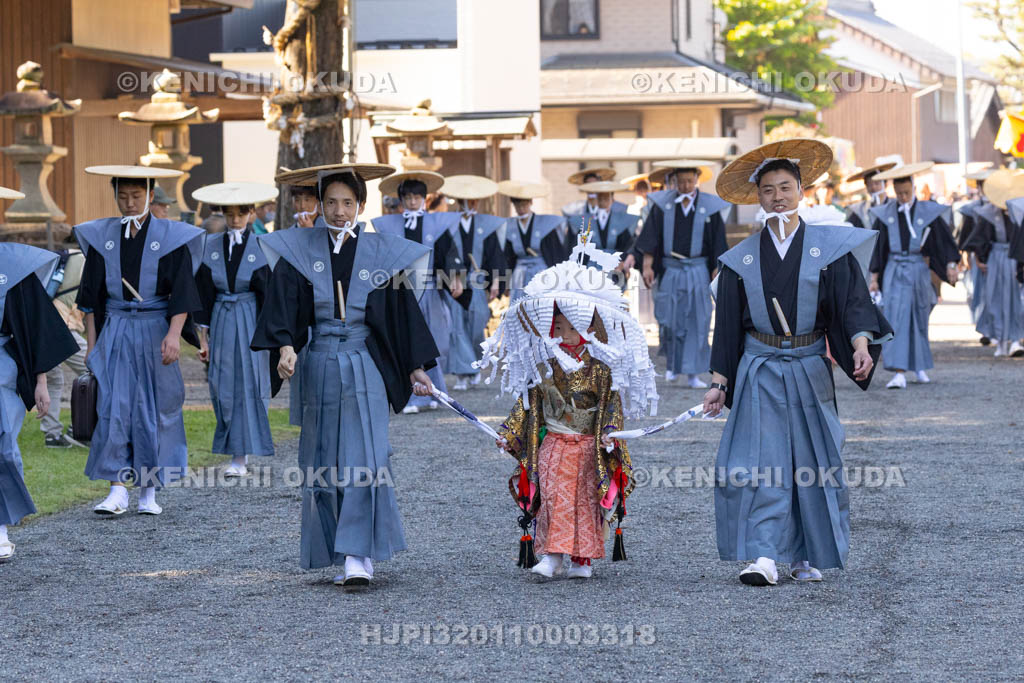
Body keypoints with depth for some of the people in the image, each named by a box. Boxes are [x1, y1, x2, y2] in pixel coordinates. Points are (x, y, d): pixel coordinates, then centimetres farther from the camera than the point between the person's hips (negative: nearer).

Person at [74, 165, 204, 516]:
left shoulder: (171, 237, -2)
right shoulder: (102, 237, 5)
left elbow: (181, 292, -7)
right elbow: (92, 296, 8)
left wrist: (174, 333, -19)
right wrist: (92, 343, 4)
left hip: (155, 333, -1)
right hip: (115, 333, 2)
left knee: (154, 410, 2)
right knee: (113, 409, -6)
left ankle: (149, 491, 10)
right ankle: (117, 490, -7)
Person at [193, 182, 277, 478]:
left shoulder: (261, 247, -3)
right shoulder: (211, 246, 5)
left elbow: (267, 293, -3)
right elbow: (204, 293, 6)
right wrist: (203, 336, 3)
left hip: (251, 323, -3)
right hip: (221, 323, 3)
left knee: (248, 386, -4)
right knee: (224, 387, 4)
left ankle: (241, 457, -4)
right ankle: (238, 447, 19)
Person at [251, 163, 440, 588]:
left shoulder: (380, 253, 3)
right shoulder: (300, 251, 4)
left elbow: (403, 312, 8)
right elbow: (283, 305, -5)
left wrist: (416, 367, 6)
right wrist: (284, 347, -22)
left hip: (365, 368, -2)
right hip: (320, 367, 2)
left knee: (363, 459, -12)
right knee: (324, 465, 4)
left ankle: (358, 556, -16)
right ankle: (357, 554, 13)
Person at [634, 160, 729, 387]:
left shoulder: (709, 207, -1)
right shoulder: (663, 205, 1)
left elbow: (717, 244, 1)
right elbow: (650, 237, 0)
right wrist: (647, 265, -8)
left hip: (697, 272, -1)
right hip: (669, 270, 1)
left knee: (697, 322, -2)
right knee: (669, 321, 3)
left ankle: (693, 374, 2)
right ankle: (671, 362, 27)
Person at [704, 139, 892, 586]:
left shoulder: (830, 249, 1)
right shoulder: (741, 259, 5)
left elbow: (852, 302, -6)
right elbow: (727, 326, 8)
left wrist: (861, 343, -25)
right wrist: (719, 382, 4)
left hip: (809, 370, 0)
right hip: (759, 372, 0)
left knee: (812, 462, 5)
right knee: (759, 462, -10)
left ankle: (809, 557, 15)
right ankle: (765, 557, -13)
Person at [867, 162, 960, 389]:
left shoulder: (928, 211, -1)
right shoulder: (885, 215, 2)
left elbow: (945, 239, 5)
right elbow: (878, 248, 7)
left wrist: (951, 265, -2)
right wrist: (874, 278, 5)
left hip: (918, 270, 0)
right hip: (894, 272, 0)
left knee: (919, 319, 11)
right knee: (896, 319, -12)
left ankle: (921, 366, 28)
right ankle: (899, 373, -18)